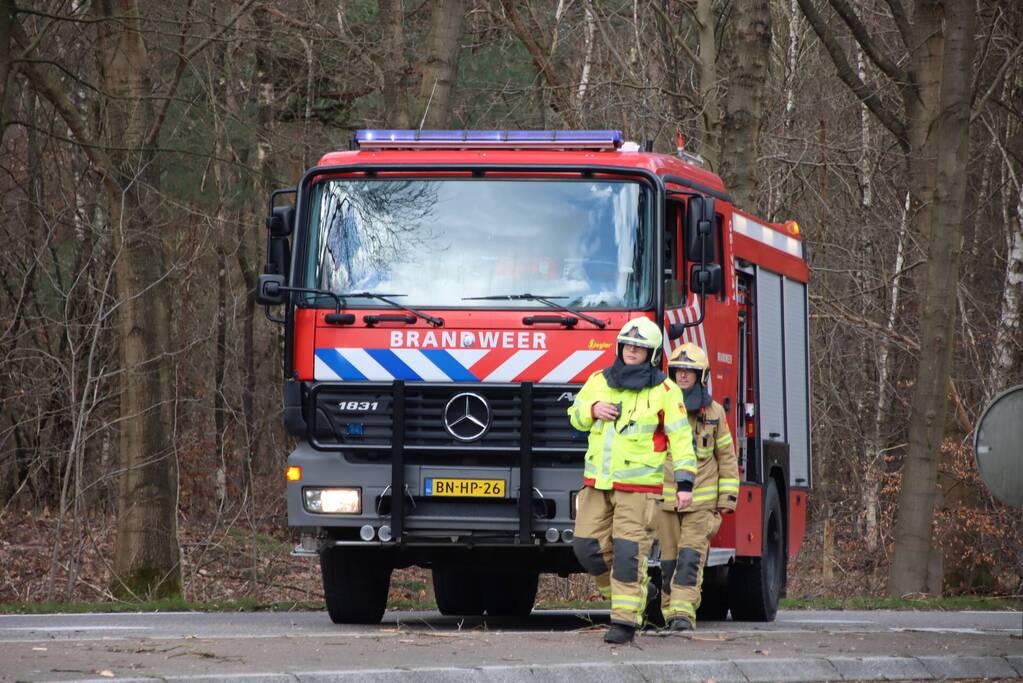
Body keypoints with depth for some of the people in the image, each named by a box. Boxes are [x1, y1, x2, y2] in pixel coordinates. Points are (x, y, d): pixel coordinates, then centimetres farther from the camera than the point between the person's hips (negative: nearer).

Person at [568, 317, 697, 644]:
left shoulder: (664, 391, -3)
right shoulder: (599, 382, 11)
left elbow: (680, 437, -5)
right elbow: (576, 416, 22)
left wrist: (685, 482, -13)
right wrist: (593, 409, -2)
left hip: (638, 485, -5)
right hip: (597, 483, 5)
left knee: (629, 553, -9)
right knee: (587, 545, 2)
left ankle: (626, 620, -7)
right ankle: (617, 590, 26)